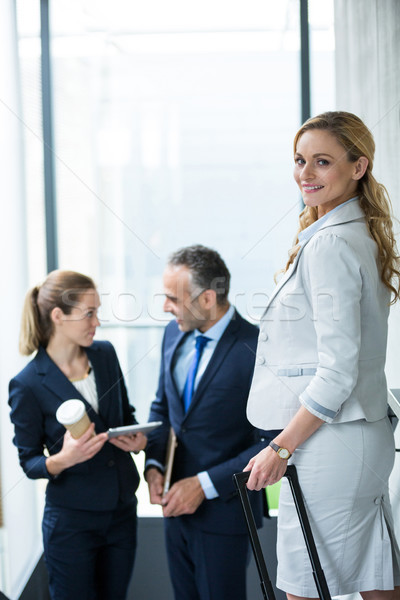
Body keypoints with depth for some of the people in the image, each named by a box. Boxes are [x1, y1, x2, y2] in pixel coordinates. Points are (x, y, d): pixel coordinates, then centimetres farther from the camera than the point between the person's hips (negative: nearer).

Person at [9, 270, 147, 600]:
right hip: (71, 522, -5)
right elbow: (29, 461, -7)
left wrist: (138, 439, -7)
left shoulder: (105, 354, 1)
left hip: (122, 512, 5)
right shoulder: (28, 385, -14)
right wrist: (62, 459, -28)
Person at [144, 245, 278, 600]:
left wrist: (205, 484, -19)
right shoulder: (175, 334, 4)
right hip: (177, 504, 7)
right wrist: (154, 464, -2)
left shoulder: (256, 348, -19)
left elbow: (272, 444, -18)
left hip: (224, 509, -6)